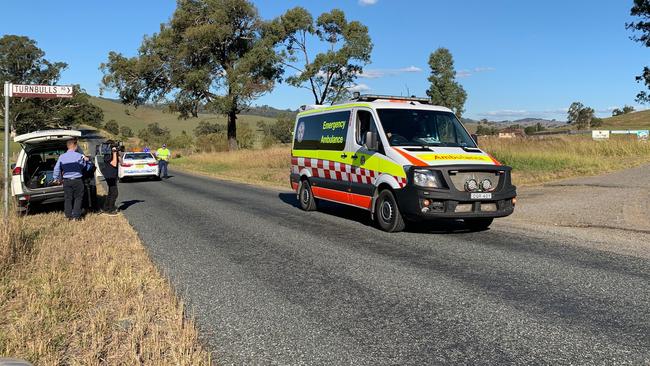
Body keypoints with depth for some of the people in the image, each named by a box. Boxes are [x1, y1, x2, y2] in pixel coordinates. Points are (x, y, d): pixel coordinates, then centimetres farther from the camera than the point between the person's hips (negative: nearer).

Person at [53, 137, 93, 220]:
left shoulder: (61, 157, 3)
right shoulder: (79, 156, -9)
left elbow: (57, 169, 9)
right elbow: (87, 167, 2)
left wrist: (56, 178, 21)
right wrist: (87, 160, 19)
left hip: (66, 181, 4)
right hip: (77, 180, -4)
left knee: (67, 198, 12)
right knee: (78, 198, 7)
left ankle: (69, 215, 15)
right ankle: (76, 215, 3)